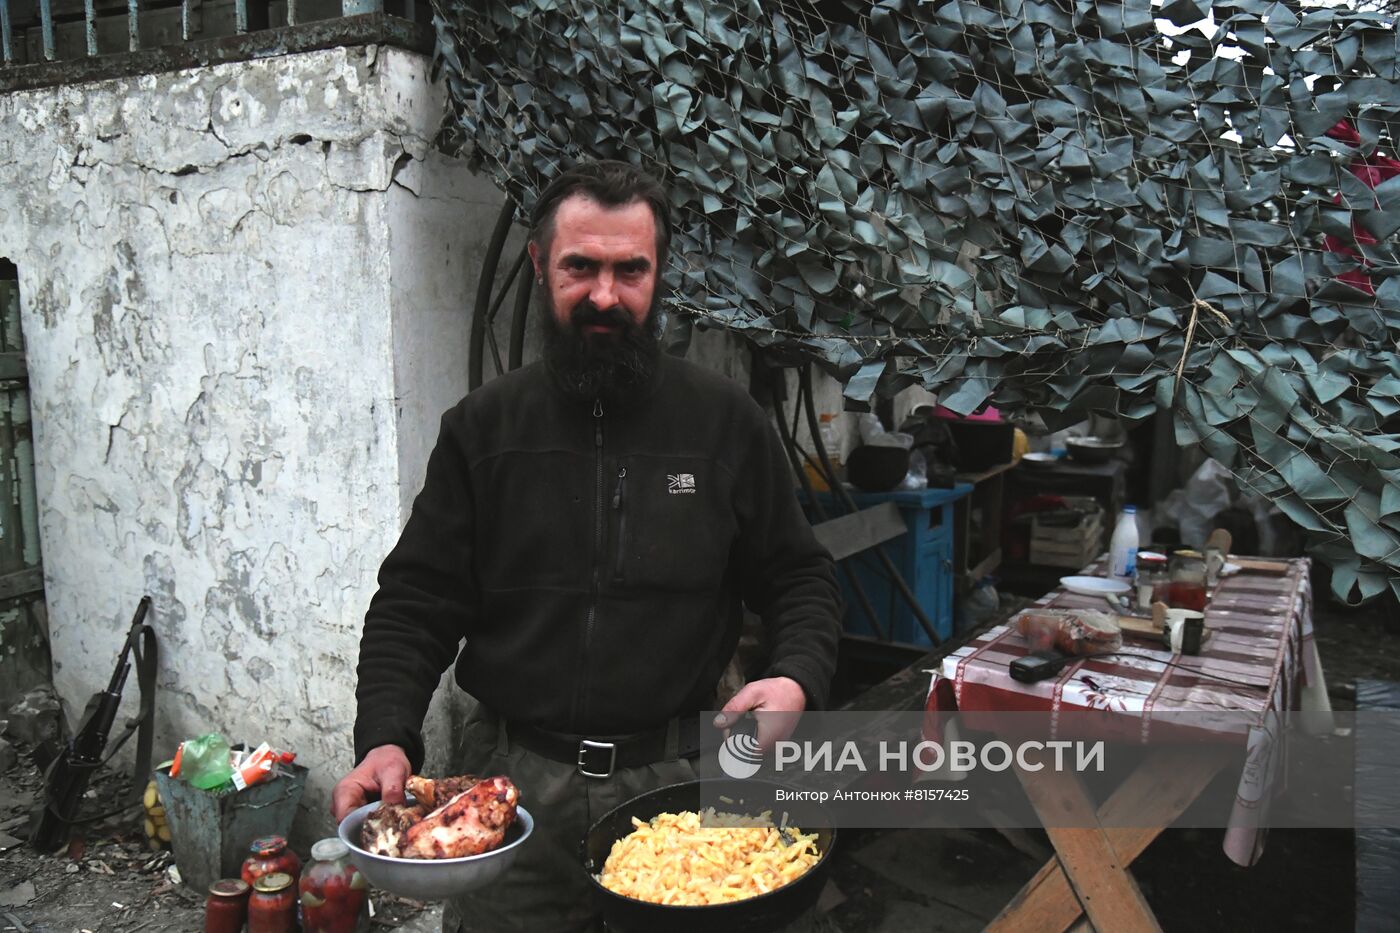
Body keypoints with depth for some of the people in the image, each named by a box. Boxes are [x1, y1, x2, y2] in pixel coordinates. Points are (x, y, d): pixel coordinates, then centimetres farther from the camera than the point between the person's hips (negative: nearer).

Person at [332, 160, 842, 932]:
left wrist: (797, 678, -12)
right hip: (511, 783, 1)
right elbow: (415, 603, 2)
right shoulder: (482, 428, 1)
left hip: (677, 780, 0)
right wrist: (386, 737, -13)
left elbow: (799, 578, 6)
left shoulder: (727, 422, -1)